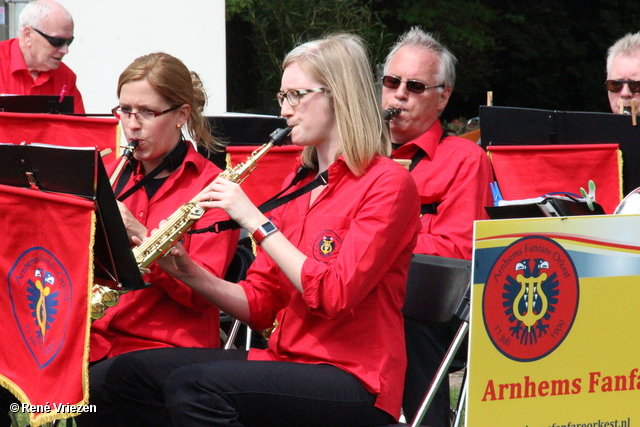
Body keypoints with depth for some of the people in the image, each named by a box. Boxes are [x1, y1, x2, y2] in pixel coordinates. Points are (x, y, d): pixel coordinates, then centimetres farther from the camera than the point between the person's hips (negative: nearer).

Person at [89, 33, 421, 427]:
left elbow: (334, 295, -20)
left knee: (192, 385, -28)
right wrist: (188, 272, -3)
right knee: (131, 372, -3)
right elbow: (260, 306, 13)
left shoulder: (388, 184, -8)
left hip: (354, 380, -8)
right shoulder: (299, 183, 15)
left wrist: (256, 221, -16)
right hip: (287, 361, 8)